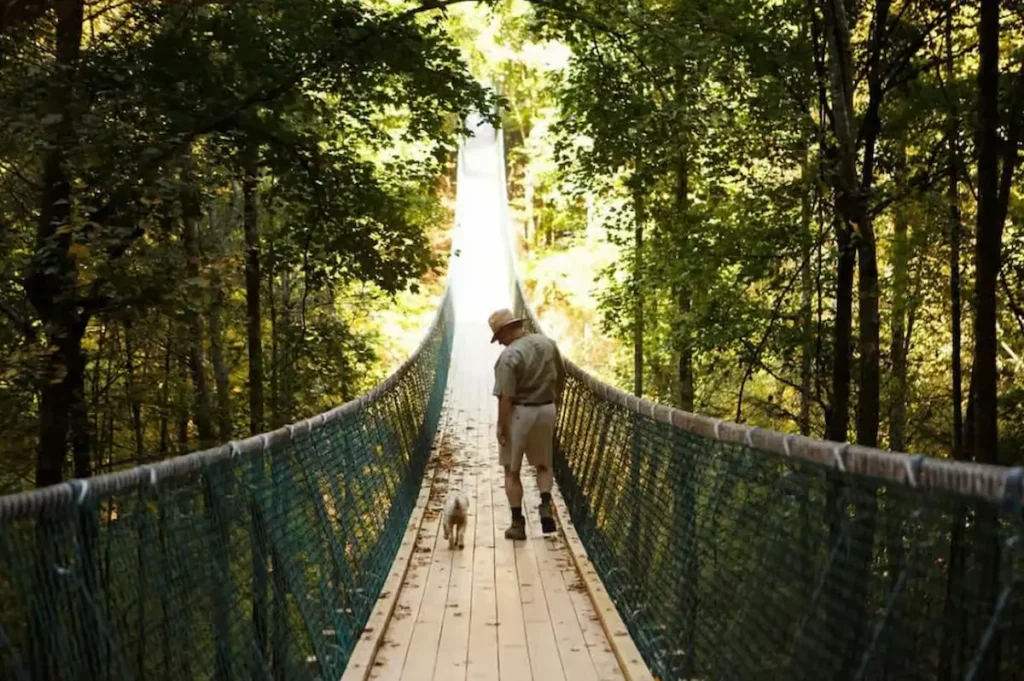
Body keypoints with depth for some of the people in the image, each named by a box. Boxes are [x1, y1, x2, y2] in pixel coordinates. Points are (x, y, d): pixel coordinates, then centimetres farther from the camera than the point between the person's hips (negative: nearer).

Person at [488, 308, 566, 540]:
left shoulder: (509, 356, -20)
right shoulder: (548, 343, 0)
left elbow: (505, 397, -21)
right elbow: (561, 377, 14)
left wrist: (501, 426, -13)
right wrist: (557, 399, 31)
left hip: (519, 413, -5)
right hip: (546, 410, 6)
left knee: (512, 471, 9)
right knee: (543, 465, 21)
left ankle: (518, 523, 9)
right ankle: (546, 507, 0)